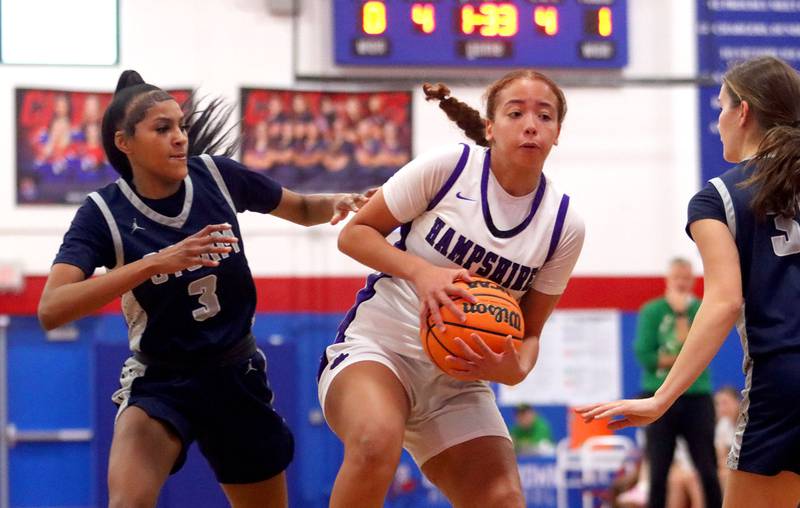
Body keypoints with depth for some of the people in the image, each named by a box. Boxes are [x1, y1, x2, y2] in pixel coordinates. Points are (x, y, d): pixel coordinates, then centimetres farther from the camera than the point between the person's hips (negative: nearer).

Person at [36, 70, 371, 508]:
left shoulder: (216, 176, -8)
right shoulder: (104, 213, -17)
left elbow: (303, 211, 10)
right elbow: (51, 310, -31)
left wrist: (338, 203, -14)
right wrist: (157, 262, -38)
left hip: (237, 376, 4)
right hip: (160, 380, -3)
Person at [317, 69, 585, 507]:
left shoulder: (564, 224, -1)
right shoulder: (448, 166, -10)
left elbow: (529, 332, 6)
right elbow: (354, 234, -4)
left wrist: (515, 369, -18)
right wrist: (421, 271, -21)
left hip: (459, 379, 4)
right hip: (377, 346, -4)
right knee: (377, 442, -36)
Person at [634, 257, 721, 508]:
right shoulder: (651, 311, 2)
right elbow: (644, 356, -9)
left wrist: (681, 313, -10)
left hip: (697, 397, 0)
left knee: (708, 472, -1)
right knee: (659, 474, 2)